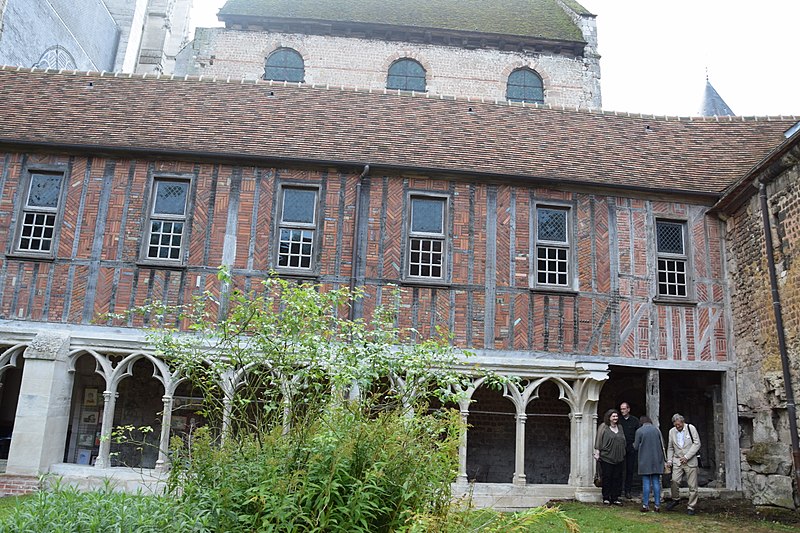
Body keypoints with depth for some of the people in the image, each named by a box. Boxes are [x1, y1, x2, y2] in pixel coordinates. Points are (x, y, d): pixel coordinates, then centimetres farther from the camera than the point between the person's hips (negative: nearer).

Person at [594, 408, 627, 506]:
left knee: (617, 478, 6)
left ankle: (615, 498, 13)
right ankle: (606, 498, 9)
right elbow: (598, 441, -5)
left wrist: (623, 454, 17)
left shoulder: (620, 427, 13)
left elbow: (623, 442, 19)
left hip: (619, 458, 5)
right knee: (607, 478, 0)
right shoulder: (603, 427, -3)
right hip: (606, 458, -5)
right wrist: (597, 453, -9)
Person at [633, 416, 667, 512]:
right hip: (657, 460, 3)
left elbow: (636, 447, -3)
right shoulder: (657, 430, 5)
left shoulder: (639, 431, -5)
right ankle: (657, 505, 8)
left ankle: (645, 505, 2)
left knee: (646, 483, 1)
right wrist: (664, 460, 11)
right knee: (656, 482, 7)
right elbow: (662, 446, 6)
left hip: (644, 461, -3)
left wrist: (634, 444, 20)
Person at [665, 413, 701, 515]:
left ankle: (691, 507, 10)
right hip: (677, 461, 2)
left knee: (692, 485, -2)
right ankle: (675, 499, 10)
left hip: (690, 461, -2)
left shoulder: (691, 428, -1)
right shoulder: (672, 431, 10)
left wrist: (686, 457, -11)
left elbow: (697, 444, -5)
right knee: (675, 480, -14)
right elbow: (670, 448, 18)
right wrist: (669, 461, 8)